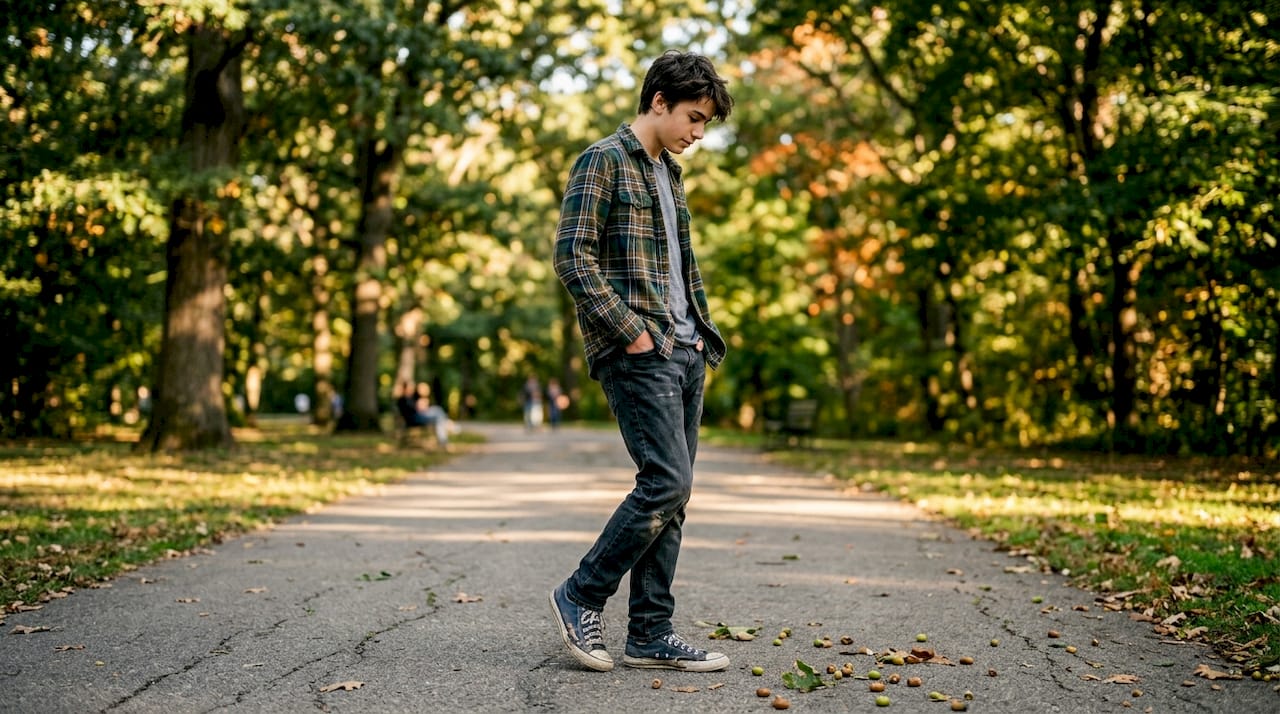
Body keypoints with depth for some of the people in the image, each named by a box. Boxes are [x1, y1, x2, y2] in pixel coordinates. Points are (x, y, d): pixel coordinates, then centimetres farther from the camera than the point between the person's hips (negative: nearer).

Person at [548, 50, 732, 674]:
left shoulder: (669, 173, 21)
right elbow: (573, 258, -14)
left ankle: (651, 635, 12)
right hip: (637, 354, -9)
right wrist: (631, 332, -16)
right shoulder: (603, 162, -5)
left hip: (685, 353, 9)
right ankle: (580, 597, 3)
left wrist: (702, 330, 12)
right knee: (666, 483, -14)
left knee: (672, 493, 6)